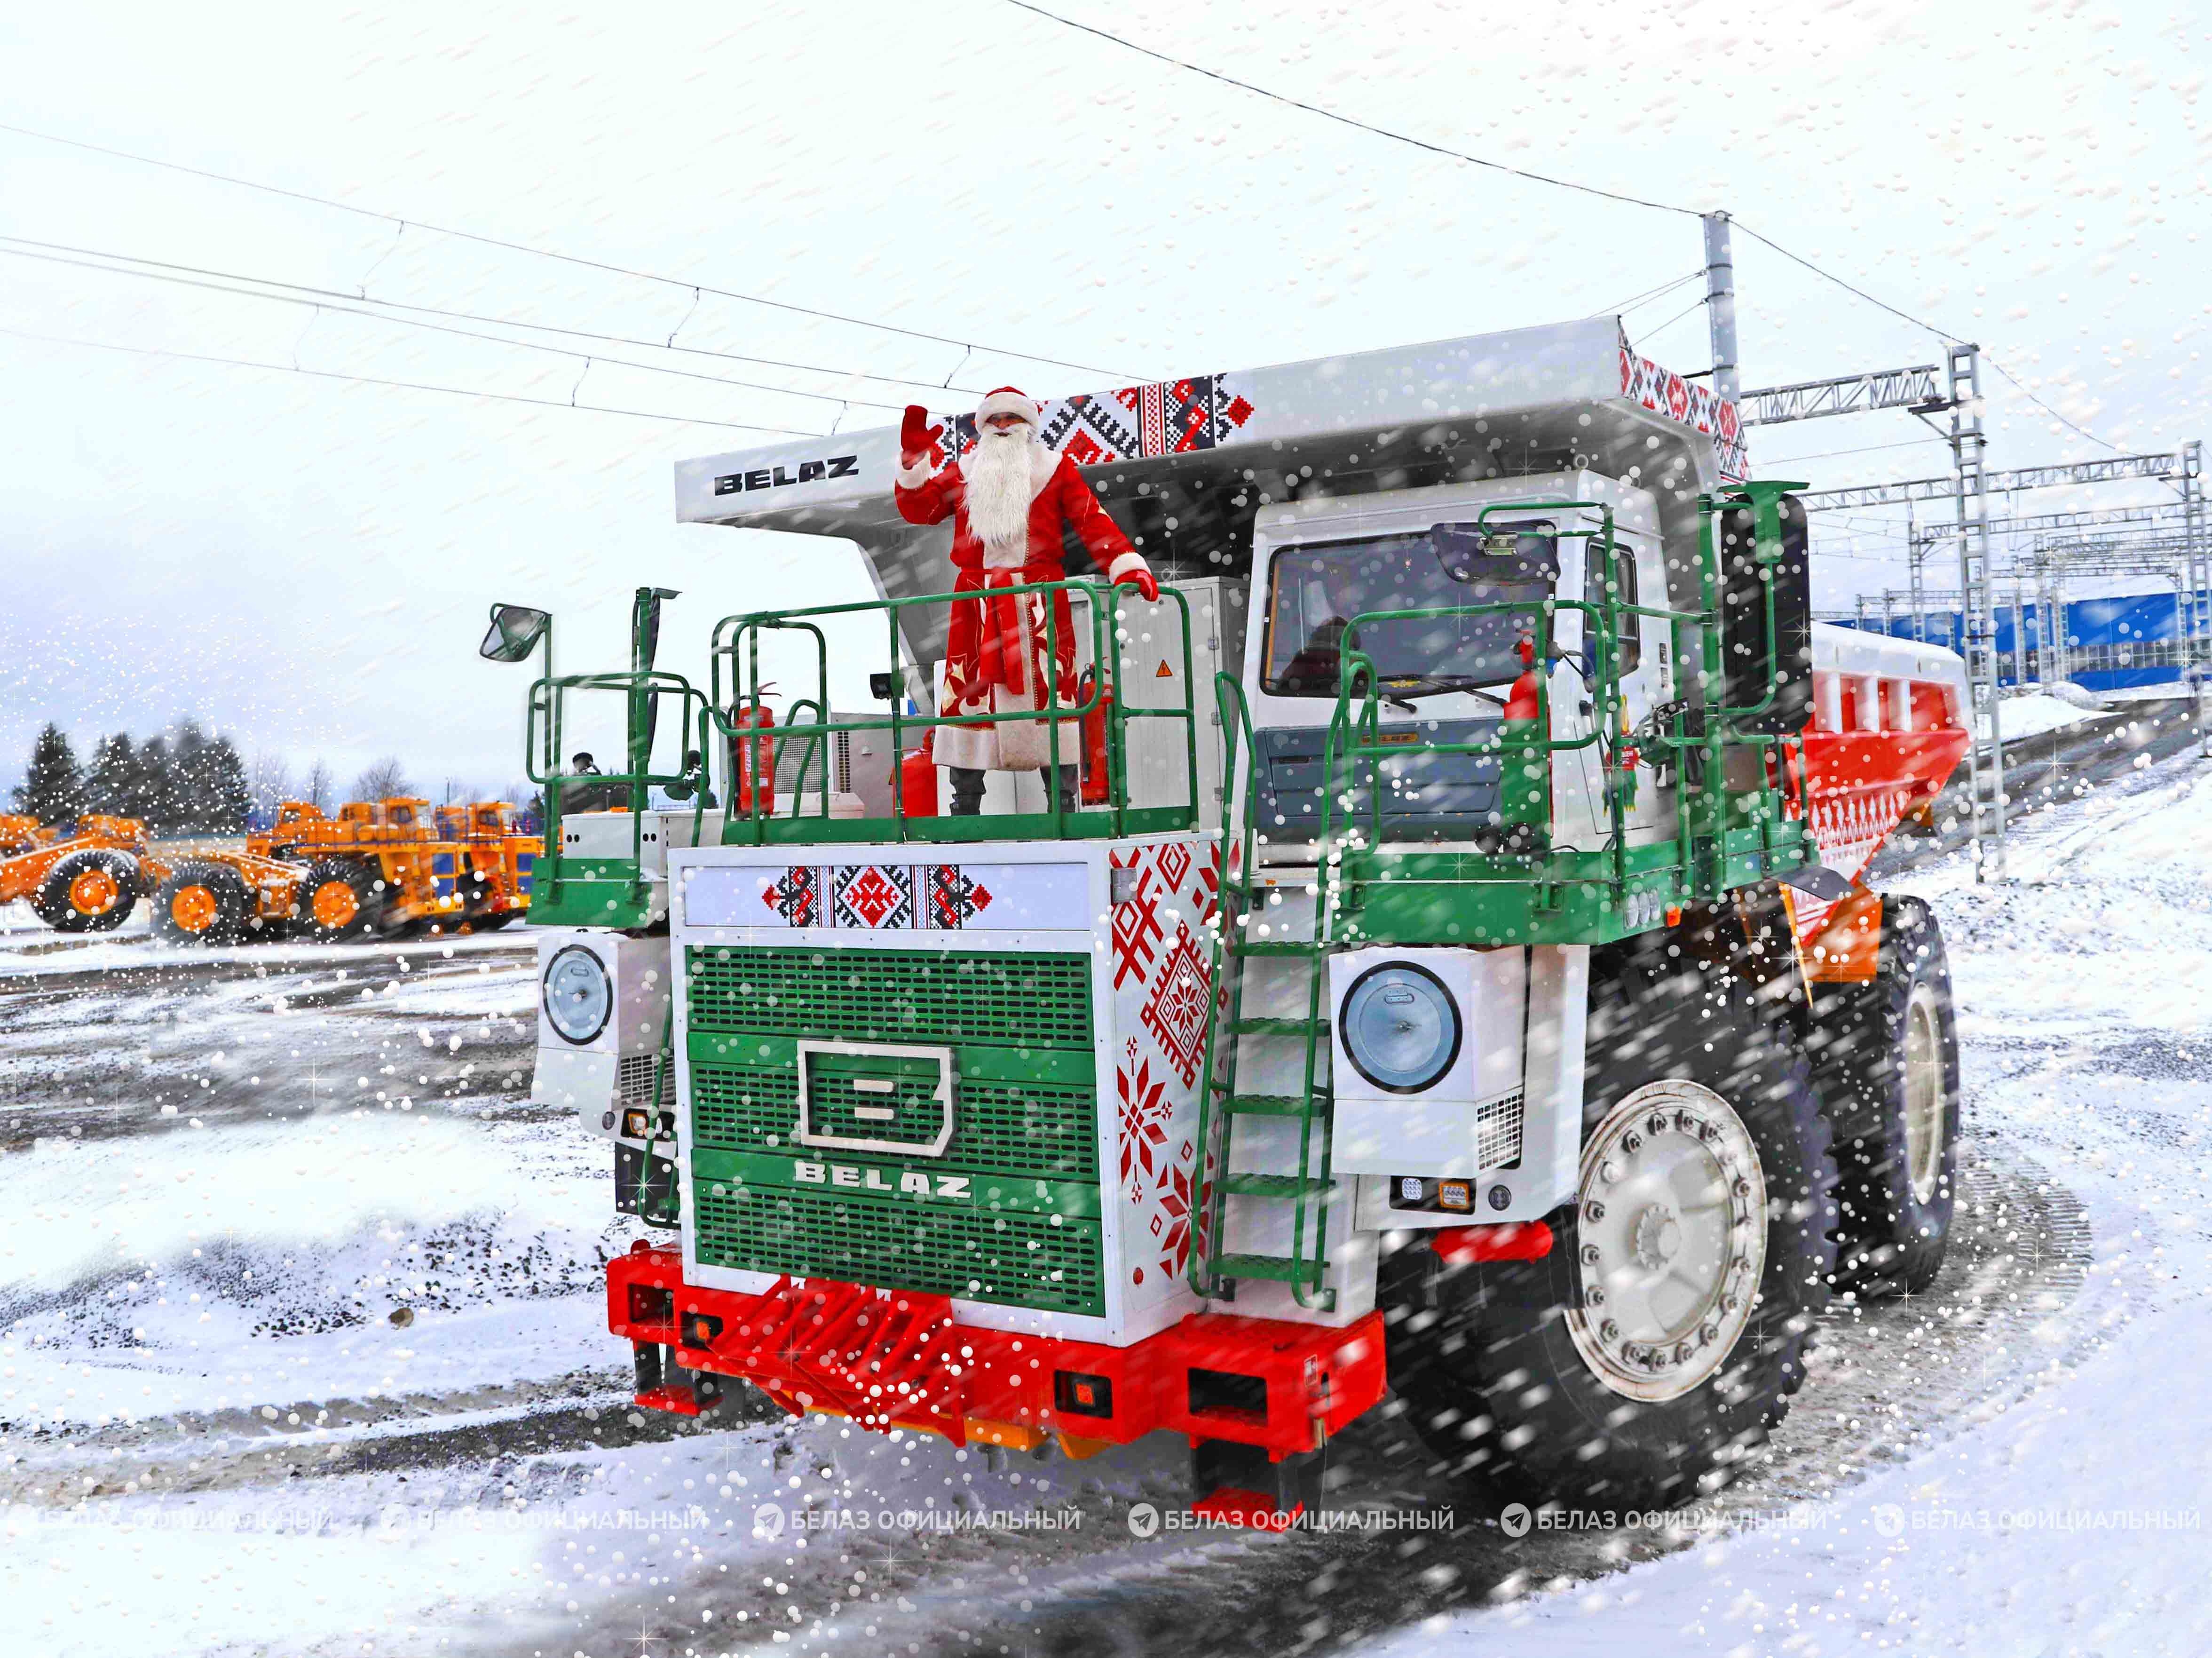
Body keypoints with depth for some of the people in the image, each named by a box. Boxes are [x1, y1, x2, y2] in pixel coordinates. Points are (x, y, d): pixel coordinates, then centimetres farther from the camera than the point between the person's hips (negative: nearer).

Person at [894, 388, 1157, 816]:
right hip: (976, 603, 2)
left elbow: (1093, 521, 1)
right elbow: (917, 509, 11)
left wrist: (1127, 567, -14)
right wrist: (913, 461, -4)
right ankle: (965, 809, 6)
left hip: (1039, 603, -2)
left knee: (1051, 691, -7)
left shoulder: (1055, 468, 12)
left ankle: (1063, 808, -3)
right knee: (967, 695, -1)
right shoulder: (963, 473, 20)